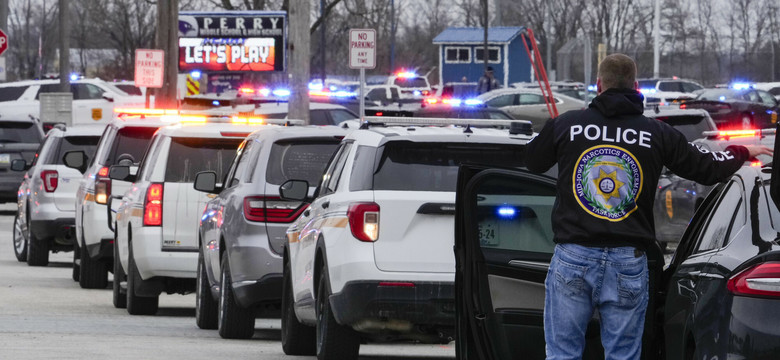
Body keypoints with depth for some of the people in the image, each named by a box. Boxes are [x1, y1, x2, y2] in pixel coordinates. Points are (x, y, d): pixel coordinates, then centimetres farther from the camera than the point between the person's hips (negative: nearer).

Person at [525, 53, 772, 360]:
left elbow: (532, 162, 19)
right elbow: (707, 168, 10)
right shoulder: (657, 134, 0)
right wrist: (743, 152, 31)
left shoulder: (566, 125, 0)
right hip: (629, 264, 0)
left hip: (573, 256, 0)